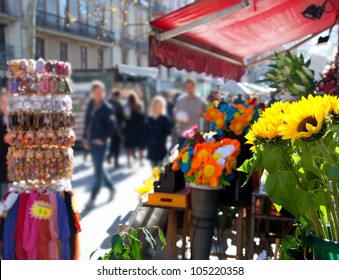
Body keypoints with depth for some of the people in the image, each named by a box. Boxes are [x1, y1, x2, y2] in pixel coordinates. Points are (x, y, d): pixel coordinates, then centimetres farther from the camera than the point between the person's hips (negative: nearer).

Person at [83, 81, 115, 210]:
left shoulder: (107, 109, -11)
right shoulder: (90, 105, 6)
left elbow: (111, 128, -10)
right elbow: (87, 122, 13)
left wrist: (101, 139, -15)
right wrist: (85, 138, 8)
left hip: (100, 143, -6)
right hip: (91, 143, 7)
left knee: (98, 172, 0)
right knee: (99, 169, 18)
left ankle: (92, 199, 8)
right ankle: (111, 187, 38)